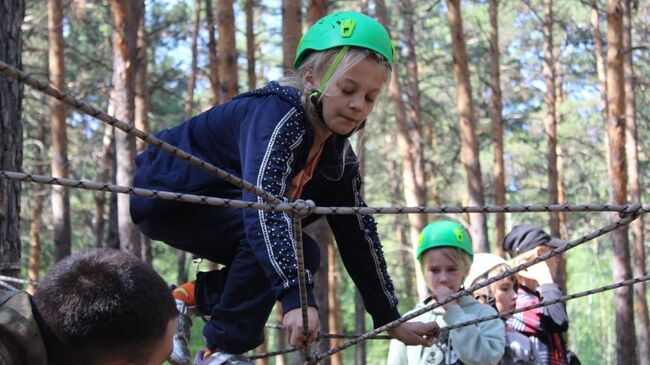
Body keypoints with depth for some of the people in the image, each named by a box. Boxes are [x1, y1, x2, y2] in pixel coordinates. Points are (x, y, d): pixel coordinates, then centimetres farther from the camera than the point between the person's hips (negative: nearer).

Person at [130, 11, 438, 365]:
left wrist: (391, 320, -1)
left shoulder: (338, 155, -2)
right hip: (168, 194, -9)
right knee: (290, 250, -27)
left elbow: (358, 236, 2)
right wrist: (296, 297, -52)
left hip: (215, 198, 9)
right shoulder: (279, 112, -28)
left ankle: (195, 296, 13)